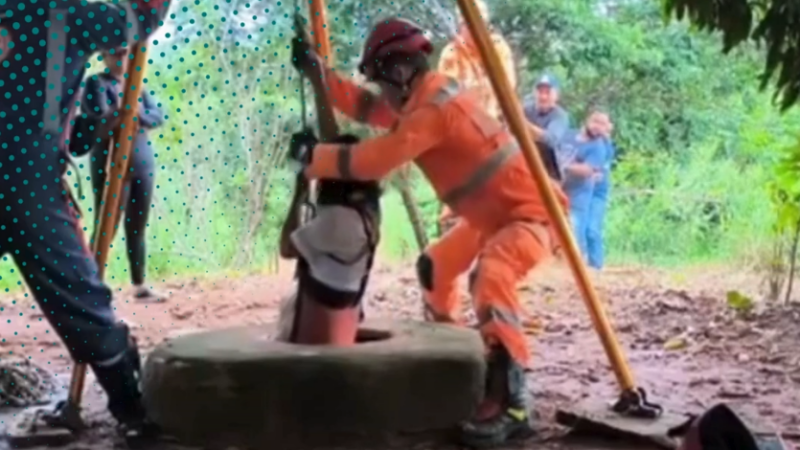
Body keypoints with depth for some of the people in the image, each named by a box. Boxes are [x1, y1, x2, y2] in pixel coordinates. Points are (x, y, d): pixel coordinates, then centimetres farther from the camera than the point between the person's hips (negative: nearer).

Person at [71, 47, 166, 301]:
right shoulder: (97, 83, -1)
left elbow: (158, 117, 2)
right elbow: (101, 117, -16)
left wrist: (135, 114, -15)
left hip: (142, 164, 5)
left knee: (137, 228, 10)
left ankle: (139, 286, 17)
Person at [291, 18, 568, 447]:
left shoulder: (432, 109, -24)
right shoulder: (428, 97, 7)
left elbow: (370, 161, -27)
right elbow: (369, 107, 18)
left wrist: (313, 155, -14)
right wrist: (321, 74, 12)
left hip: (529, 210, -11)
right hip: (493, 212, 11)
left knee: (491, 275, -38)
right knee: (436, 268, 25)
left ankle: (509, 403, -44)